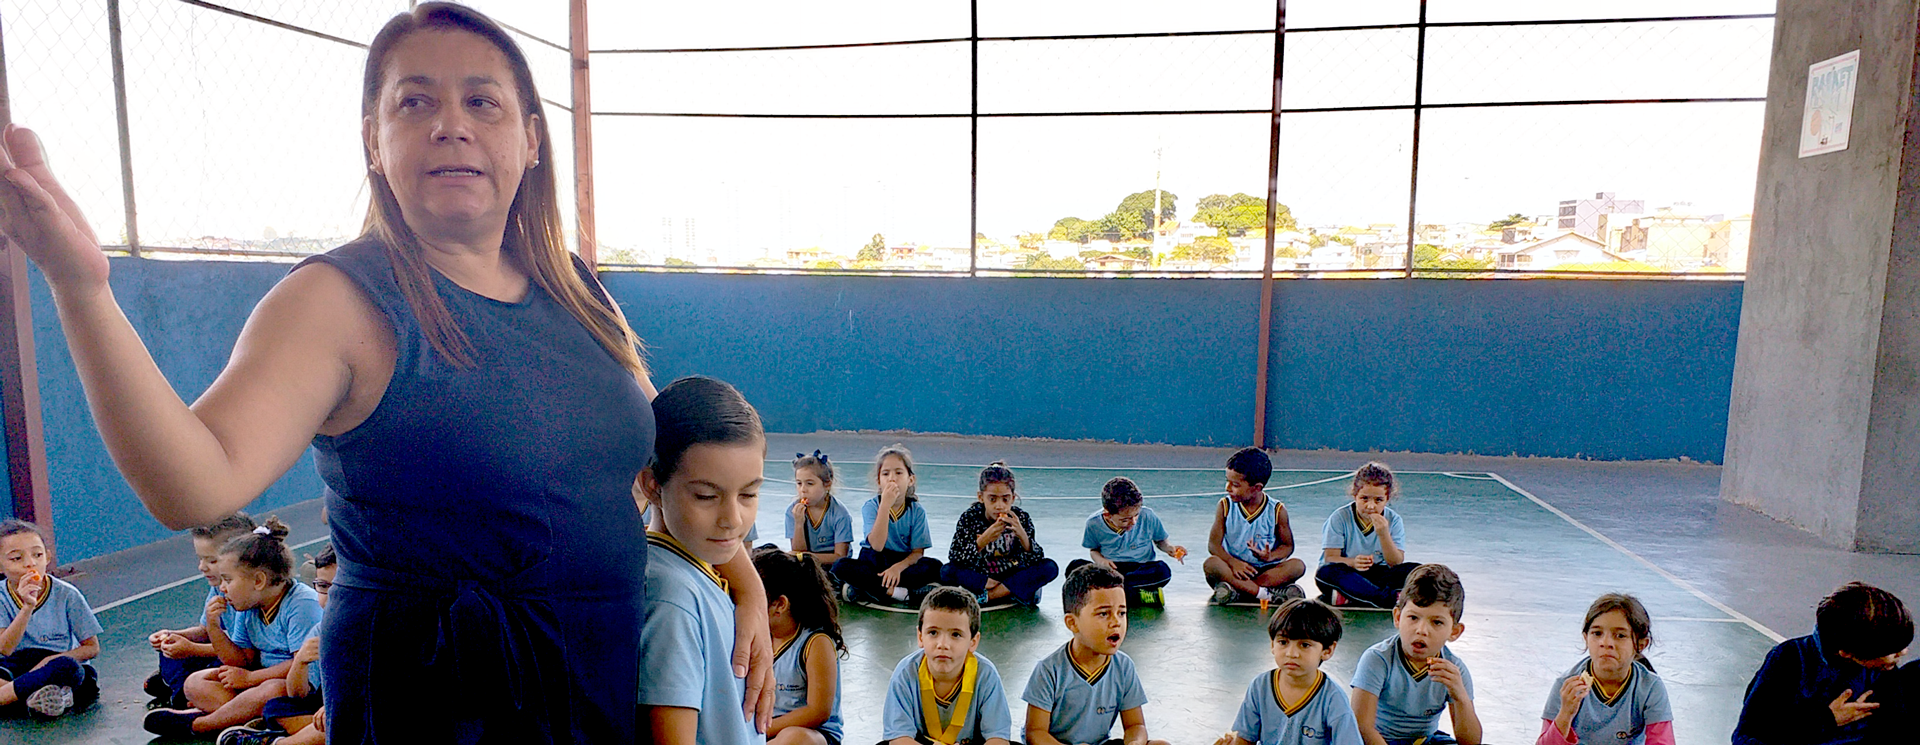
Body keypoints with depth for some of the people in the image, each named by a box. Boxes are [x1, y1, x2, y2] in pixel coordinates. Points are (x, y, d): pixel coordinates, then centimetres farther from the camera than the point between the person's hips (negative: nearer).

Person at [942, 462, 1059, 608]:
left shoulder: (1021, 518, -11)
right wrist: (983, 540, -36)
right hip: (979, 576, -1)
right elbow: (954, 559, -22)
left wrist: (1023, 536, -34)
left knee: (1050, 567, -22)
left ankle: (989, 595, -22)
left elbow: (1037, 560, -15)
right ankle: (1014, 591, -22)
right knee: (947, 571, -26)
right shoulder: (970, 518, -13)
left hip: (1013, 575, 1)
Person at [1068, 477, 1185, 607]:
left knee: (1163, 571, -35)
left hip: (1141, 569, 0)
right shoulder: (1094, 523, -8)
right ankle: (1137, 595, -33)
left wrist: (1169, 548, -14)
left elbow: (1160, 540, 8)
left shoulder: (1148, 517, -9)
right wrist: (1100, 559, -13)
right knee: (1074, 567, -29)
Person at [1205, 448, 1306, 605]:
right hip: (1234, 569, -1)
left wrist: (1270, 557, -19)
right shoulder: (1225, 506, -1)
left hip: (1265, 571, 1)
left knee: (1298, 566, -25)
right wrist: (1233, 562, -25)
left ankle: (1235, 590, -30)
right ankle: (1266, 594, -33)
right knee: (1211, 564, -31)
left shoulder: (1277, 510, -2)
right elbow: (1213, 545, -5)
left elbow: (1287, 545, 4)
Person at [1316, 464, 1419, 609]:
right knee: (1326, 572, -35)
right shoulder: (1339, 517, -6)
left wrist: (1384, 535, -22)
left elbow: (1396, 564, -7)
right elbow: (1330, 558, -13)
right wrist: (1353, 562, -34)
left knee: (1416, 570, -20)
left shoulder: (1393, 520, 0)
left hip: (1378, 576, 3)